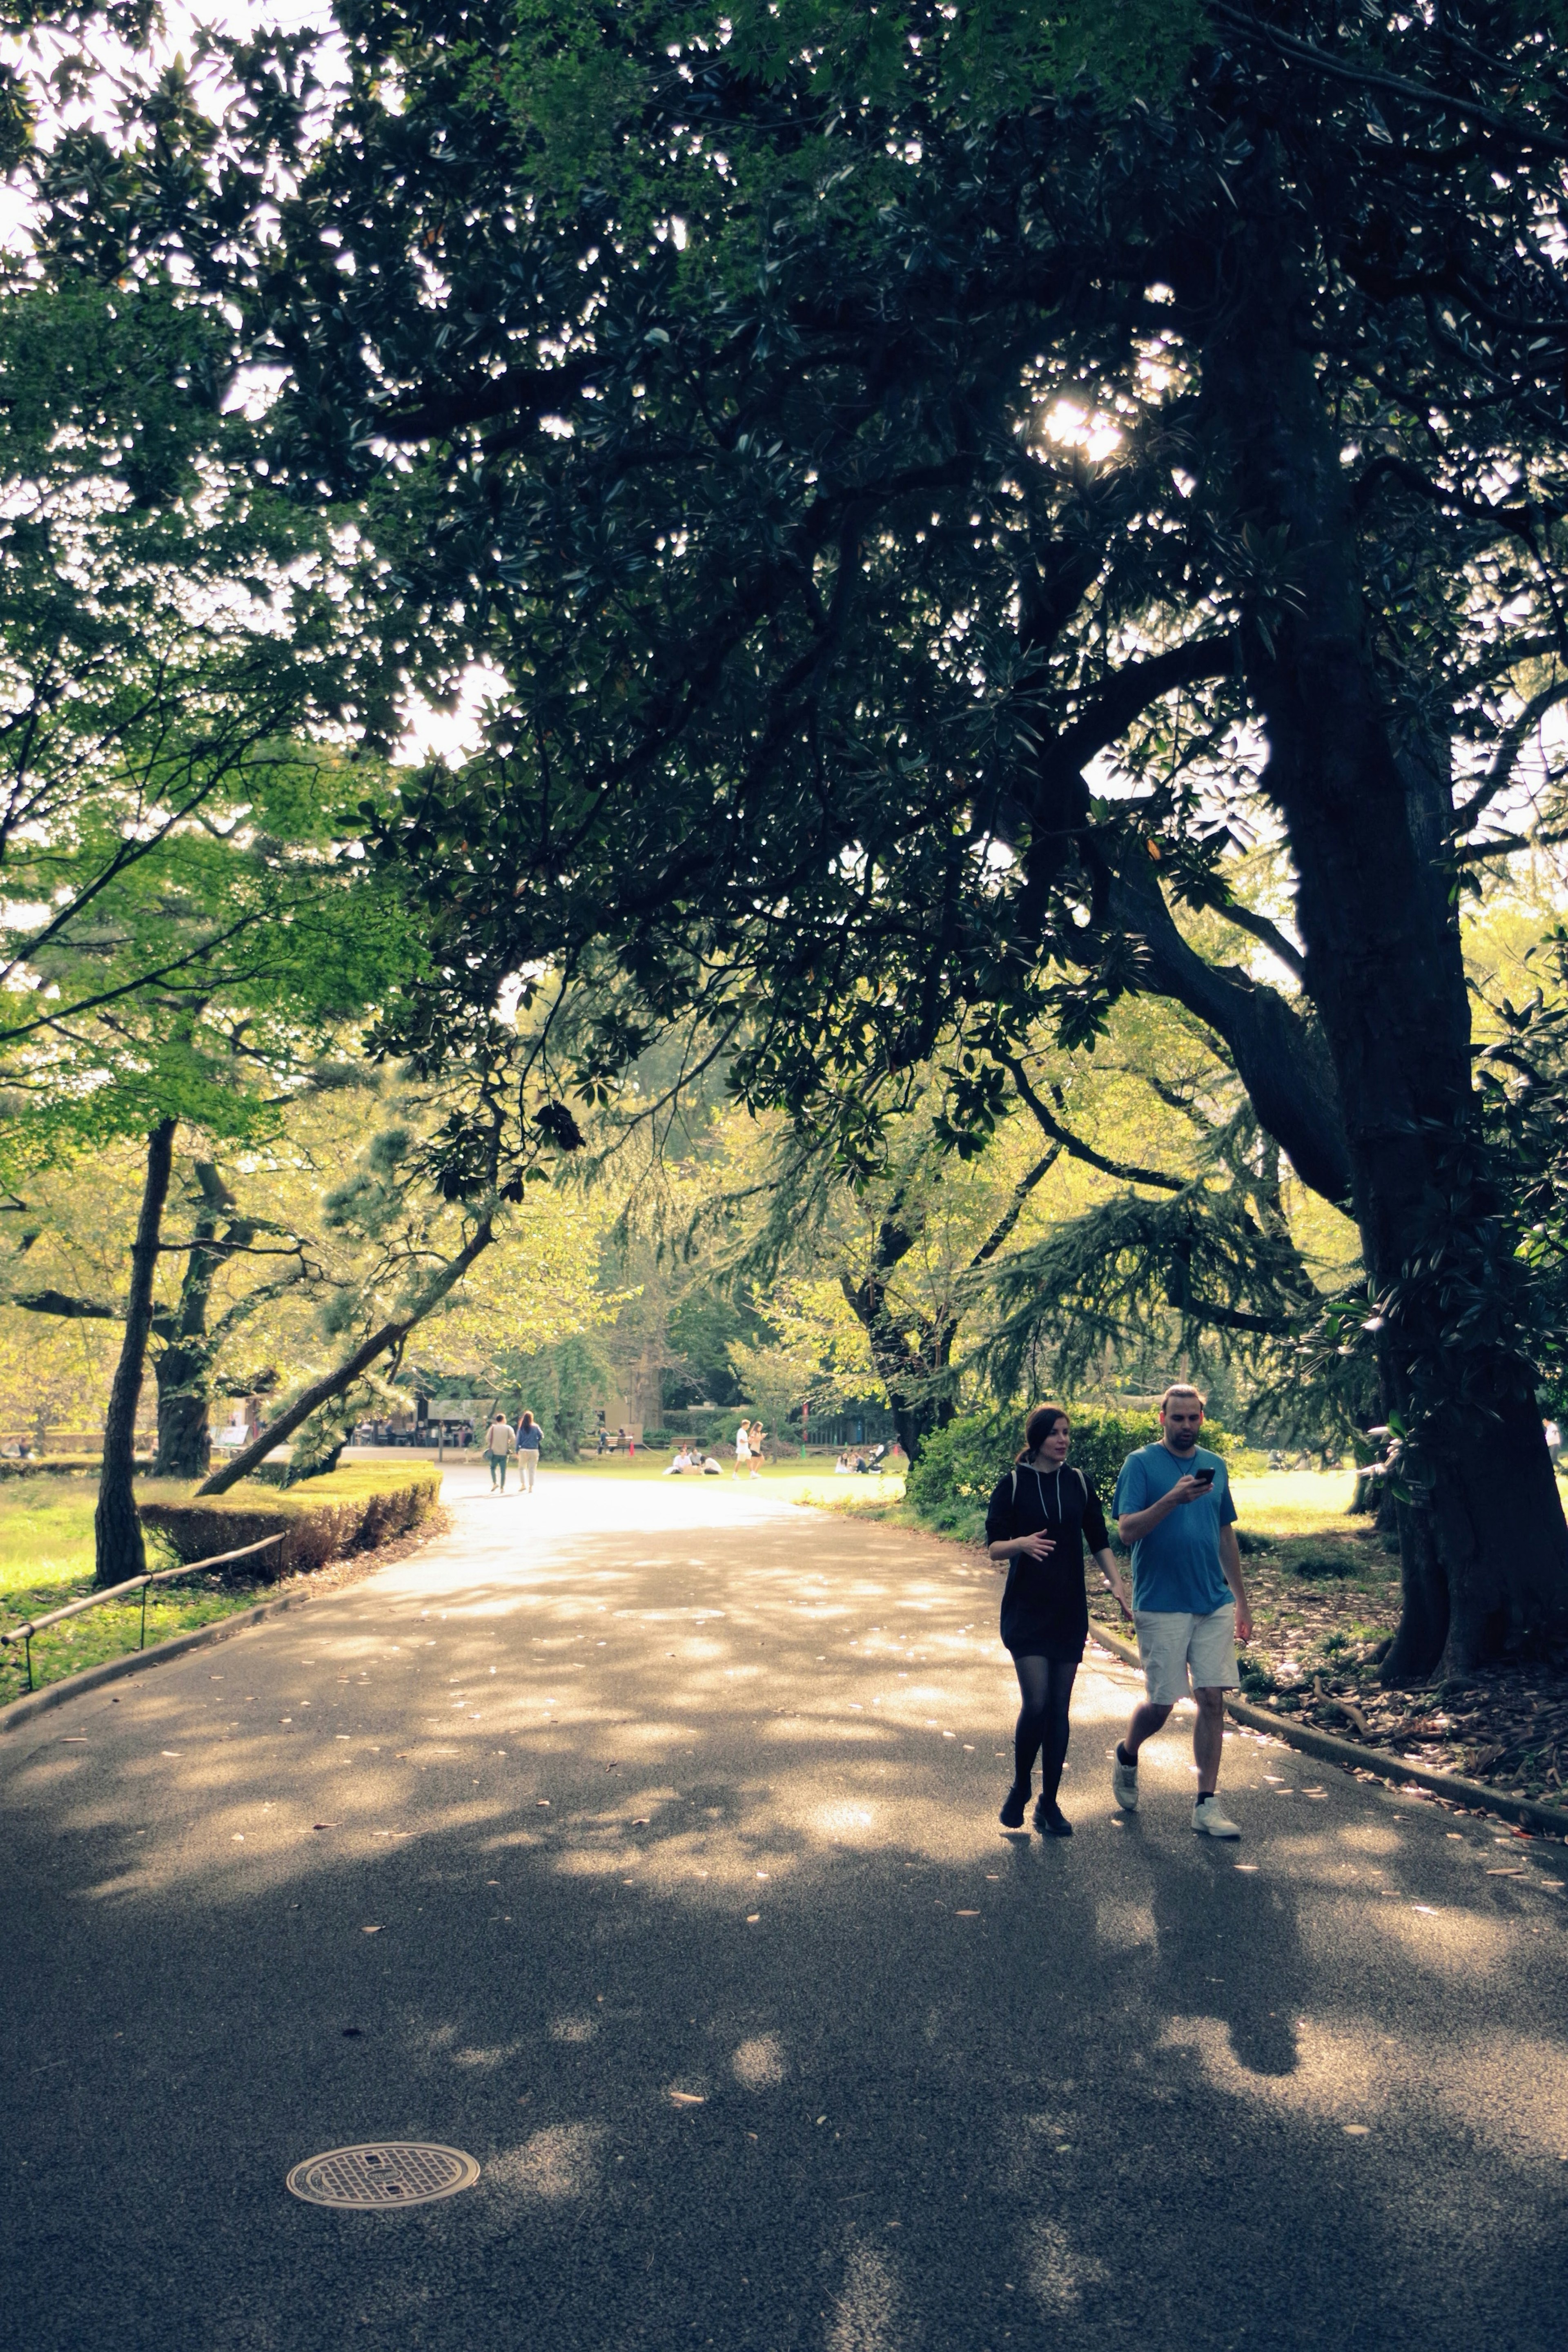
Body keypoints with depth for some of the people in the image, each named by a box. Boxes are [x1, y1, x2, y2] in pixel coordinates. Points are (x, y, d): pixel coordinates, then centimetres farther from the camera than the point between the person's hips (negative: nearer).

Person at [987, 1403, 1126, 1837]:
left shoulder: (1078, 1483, 6)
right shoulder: (1013, 1485, -4)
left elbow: (1099, 1541, 11)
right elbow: (993, 1547, -4)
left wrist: (1117, 1583, -3)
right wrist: (1023, 1544, -25)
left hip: (1070, 1610, 3)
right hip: (1026, 1609, -3)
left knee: (1059, 1708, 4)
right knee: (1036, 1702, -13)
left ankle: (1049, 1803, 15)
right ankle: (1020, 1788, 11)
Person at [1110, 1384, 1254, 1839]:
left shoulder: (1215, 1466, 11)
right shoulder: (1141, 1463, -5)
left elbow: (1226, 1535, 17)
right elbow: (1128, 1530, -14)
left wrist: (1242, 1600, 17)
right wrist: (1173, 1499, -28)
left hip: (1215, 1603, 4)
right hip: (1161, 1605, -4)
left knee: (1213, 1699, 0)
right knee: (1162, 1703, 0)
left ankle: (1207, 1806, 8)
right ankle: (1127, 1757, 31)